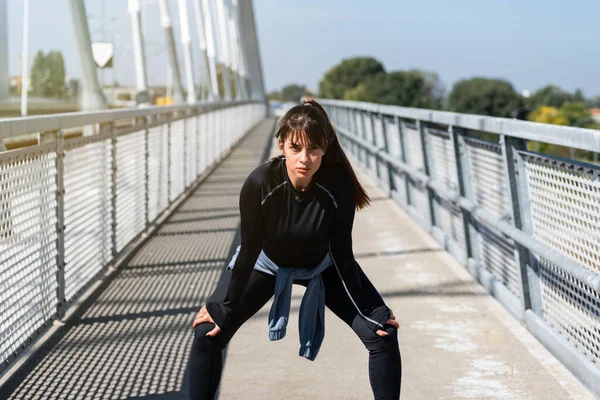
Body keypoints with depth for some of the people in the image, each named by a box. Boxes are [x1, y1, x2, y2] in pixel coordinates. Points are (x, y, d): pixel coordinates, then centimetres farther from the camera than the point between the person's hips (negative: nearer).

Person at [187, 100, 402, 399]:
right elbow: (249, 250, -21)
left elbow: (342, 254, -20)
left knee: (382, 334, -10)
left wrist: (371, 311, -14)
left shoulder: (338, 186, -33)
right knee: (207, 334, -11)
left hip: (323, 264, 1)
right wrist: (223, 308, -14)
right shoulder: (259, 184, -35)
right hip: (267, 262, 0)